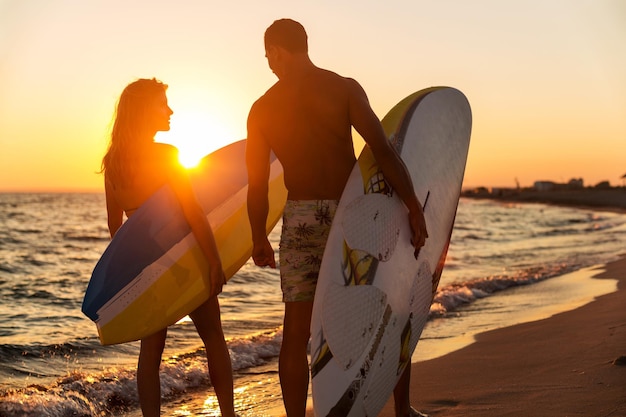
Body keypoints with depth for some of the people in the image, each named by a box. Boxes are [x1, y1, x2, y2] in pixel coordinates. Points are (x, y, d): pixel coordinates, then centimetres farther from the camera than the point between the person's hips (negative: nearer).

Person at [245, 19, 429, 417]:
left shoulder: (262, 108, 3)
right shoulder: (344, 88, -5)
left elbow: (257, 185, 5)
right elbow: (383, 149, -17)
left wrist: (259, 240, 17)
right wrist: (414, 207, -17)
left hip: (299, 218, 2)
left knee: (296, 332, 9)